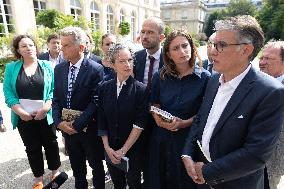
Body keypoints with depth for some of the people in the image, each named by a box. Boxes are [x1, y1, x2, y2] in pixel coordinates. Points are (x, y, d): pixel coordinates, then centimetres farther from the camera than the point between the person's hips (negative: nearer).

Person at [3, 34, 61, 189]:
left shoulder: (47, 66, 0)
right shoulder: (11, 68, 3)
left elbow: (55, 89, -5)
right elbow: (8, 93, -1)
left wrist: (45, 108, -17)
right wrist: (20, 111, -14)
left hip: (46, 115, -1)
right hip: (23, 117, 1)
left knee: (51, 144, 13)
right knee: (32, 148, 14)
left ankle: (55, 171, 35)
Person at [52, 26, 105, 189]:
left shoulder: (96, 69, -15)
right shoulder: (59, 69, 3)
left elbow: (96, 101, -18)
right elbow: (56, 99, 5)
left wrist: (77, 124, -19)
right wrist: (59, 122, -9)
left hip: (89, 129, -5)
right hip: (67, 127, 5)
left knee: (96, 165, 17)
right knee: (76, 167, 23)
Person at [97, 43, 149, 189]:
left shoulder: (141, 89, -14)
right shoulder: (104, 88, -4)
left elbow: (140, 124, -15)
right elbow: (101, 121, 0)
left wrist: (123, 150, -13)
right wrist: (107, 148, -5)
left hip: (133, 150, -2)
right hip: (110, 149, 3)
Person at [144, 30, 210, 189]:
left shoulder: (204, 77, -9)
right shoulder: (160, 76, 0)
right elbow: (154, 105, 7)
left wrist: (185, 123, -17)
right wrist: (159, 120, -12)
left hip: (189, 137, -2)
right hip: (162, 137, 3)